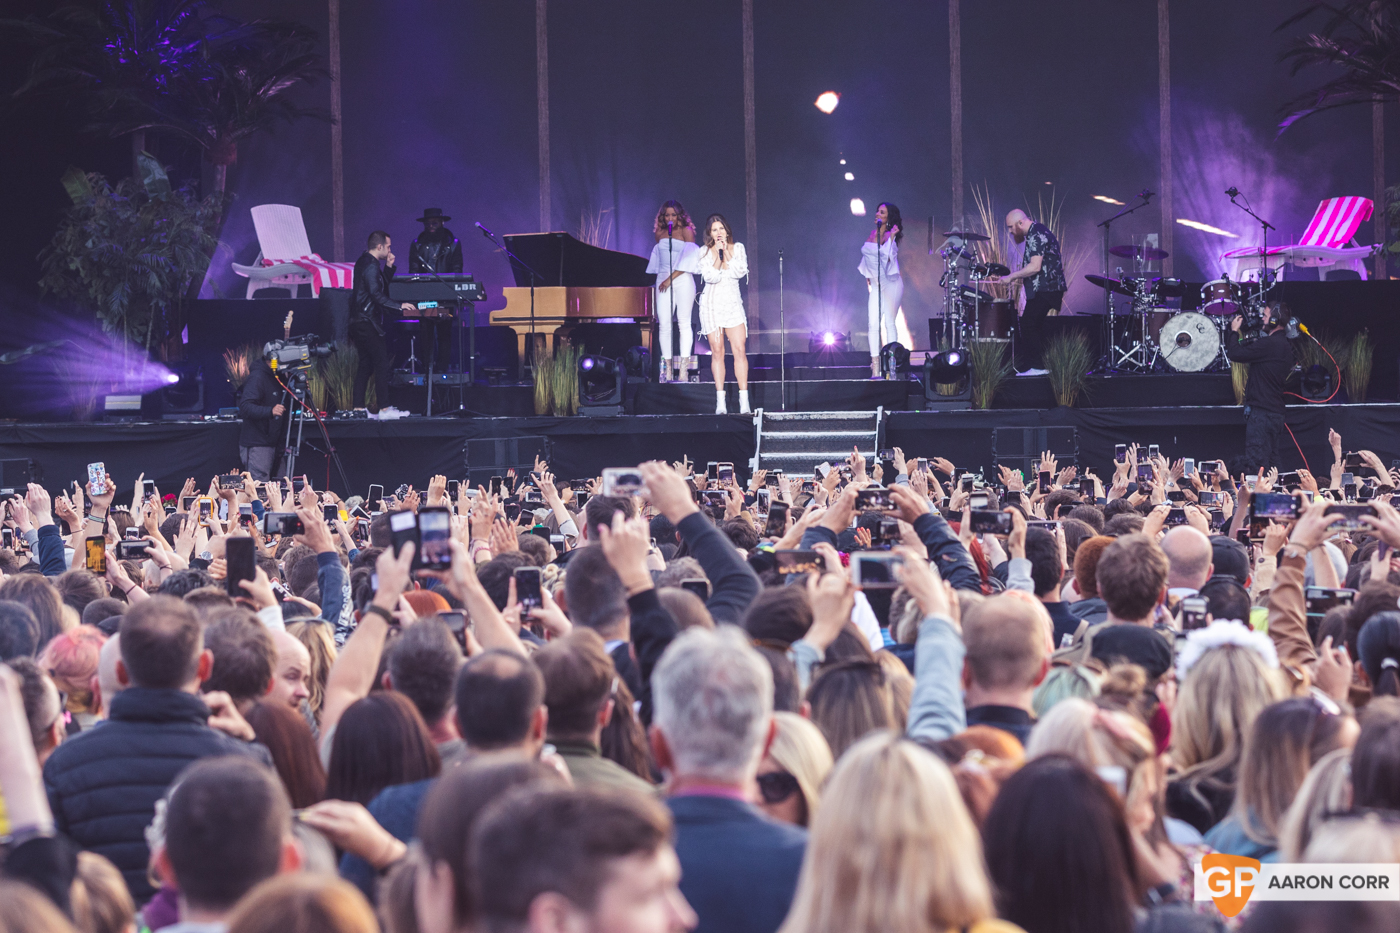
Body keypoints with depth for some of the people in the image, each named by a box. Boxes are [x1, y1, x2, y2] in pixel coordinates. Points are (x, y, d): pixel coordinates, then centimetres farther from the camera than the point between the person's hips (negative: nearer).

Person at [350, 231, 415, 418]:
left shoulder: (364, 261, 16)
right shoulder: (370, 266, -16)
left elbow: (383, 284, 23)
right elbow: (376, 294, -25)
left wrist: (389, 266, 11)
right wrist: (399, 305, -25)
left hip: (359, 323, 10)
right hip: (367, 323, -10)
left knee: (365, 365, 10)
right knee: (381, 362, -9)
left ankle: (358, 408, 8)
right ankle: (384, 408, -10)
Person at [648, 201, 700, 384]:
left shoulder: (686, 231, 0)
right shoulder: (660, 234, 14)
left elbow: (689, 257, -8)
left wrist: (671, 278, -12)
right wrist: (662, 278, 13)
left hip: (682, 279, -4)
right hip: (663, 280, 4)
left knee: (683, 322, -6)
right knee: (664, 324, -5)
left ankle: (683, 369, -7)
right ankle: (668, 368, -4)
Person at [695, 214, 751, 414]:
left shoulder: (737, 248, 6)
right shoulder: (704, 253, 2)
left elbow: (740, 272, -8)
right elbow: (711, 277, -11)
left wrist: (726, 253, -12)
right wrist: (717, 255, -16)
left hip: (733, 303, 1)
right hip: (712, 304, -1)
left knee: (740, 350, -10)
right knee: (717, 351, -3)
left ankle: (744, 401, -12)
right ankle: (720, 401, -2)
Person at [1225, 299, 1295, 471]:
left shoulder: (1269, 344, -16)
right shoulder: (1285, 346, 15)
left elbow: (1235, 354, -15)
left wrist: (1234, 331, 0)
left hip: (1261, 411, -10)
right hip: (1276, 410, 10)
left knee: (1255, 465, -10)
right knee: (1271, 464, 11)